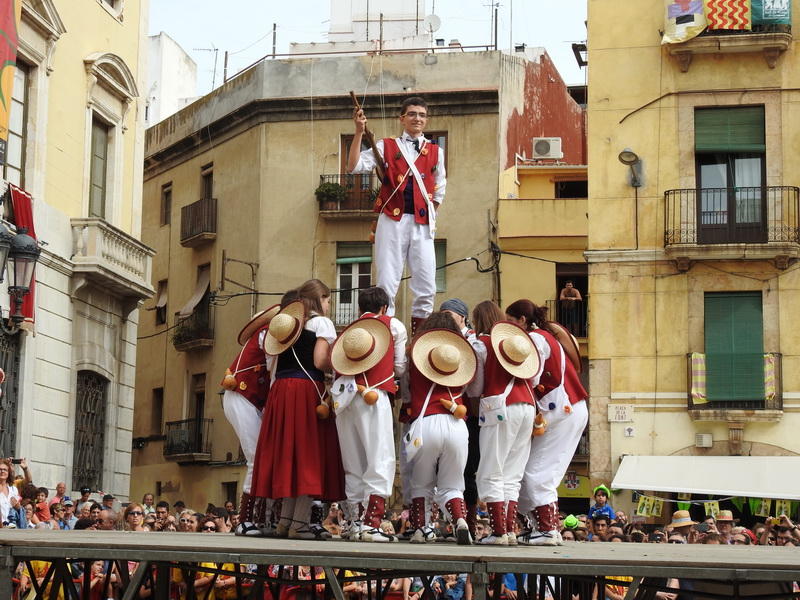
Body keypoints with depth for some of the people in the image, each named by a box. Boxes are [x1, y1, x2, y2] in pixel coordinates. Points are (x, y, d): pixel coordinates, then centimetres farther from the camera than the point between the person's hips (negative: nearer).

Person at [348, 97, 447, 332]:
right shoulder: (386, 146, 7)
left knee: (426, 288, -1)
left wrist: (430, 216, 12)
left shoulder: (435, 152, 13)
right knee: (387, 283, -5)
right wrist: (359, 132, -13)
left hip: (422, 224, 2)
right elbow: (355, 166, -6)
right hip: (392, 222, -2)